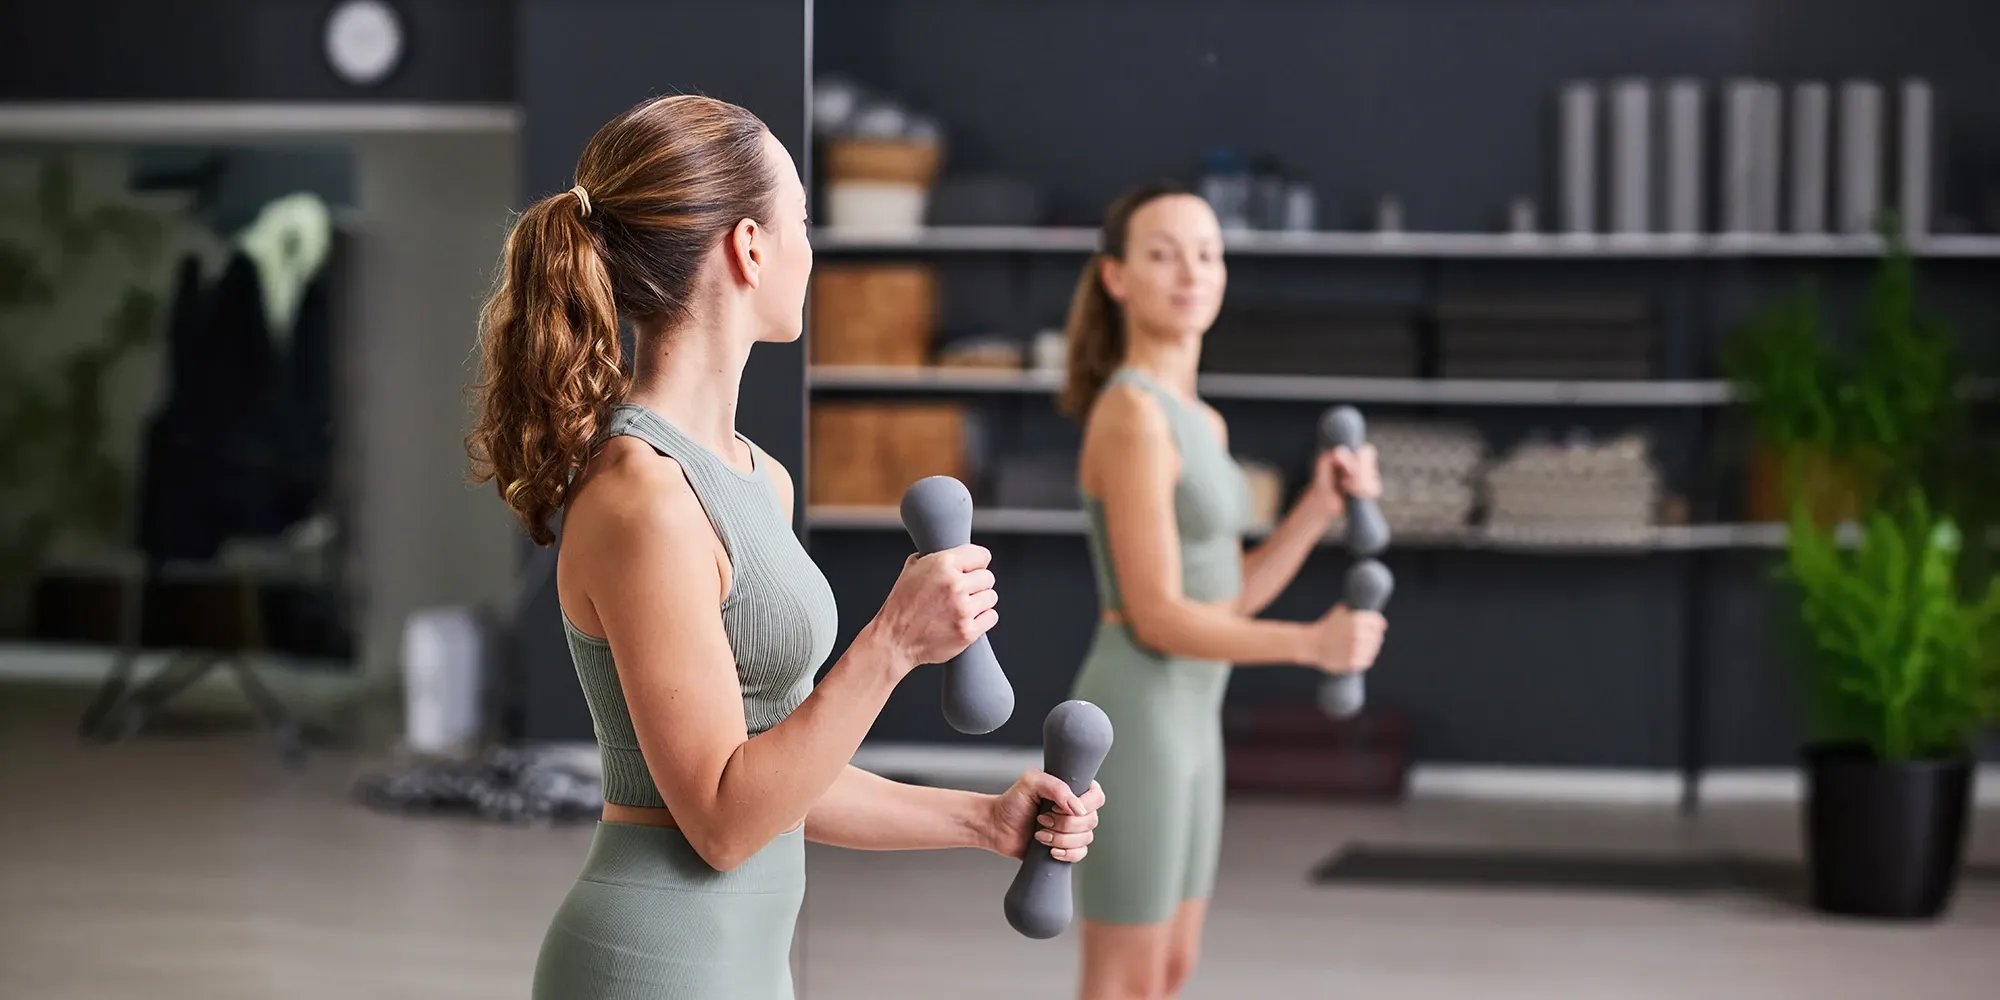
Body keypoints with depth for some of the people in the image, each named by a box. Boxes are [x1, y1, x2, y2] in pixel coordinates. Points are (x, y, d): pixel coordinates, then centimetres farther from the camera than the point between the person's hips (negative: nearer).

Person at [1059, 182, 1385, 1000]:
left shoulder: (1198, 421, 12)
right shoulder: (1131, 415, -18)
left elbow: (1229, 599, 12)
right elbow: (1157, 616, -20)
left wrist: (1324, 502, 1)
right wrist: (1313, 643, -23)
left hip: (1187, 718, 10)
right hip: (1137, 722, -10)